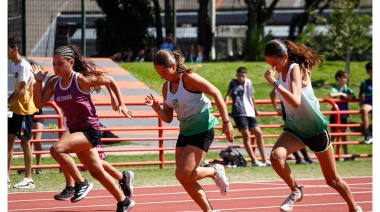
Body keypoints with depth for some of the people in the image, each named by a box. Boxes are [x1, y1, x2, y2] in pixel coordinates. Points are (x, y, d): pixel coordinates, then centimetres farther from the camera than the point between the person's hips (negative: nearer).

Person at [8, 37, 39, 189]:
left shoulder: (24, 66, -17)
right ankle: (6, 178, 10)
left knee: (25, 142, -4)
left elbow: (23, 91, -22)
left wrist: (9, 103, -22)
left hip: (25, 109, -9)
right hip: (16, 109, 9)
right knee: (9, 140, 7)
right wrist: (9, 99, 6)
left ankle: (28, 179, 3)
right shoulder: (14, 65, 12)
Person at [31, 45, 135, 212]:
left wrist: (121, 104, -4)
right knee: (97, 172, 16)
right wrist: (38, 81, -10)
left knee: (56, 149, -28)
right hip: (76, 131, 8)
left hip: (90, 130, -8)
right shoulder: (54, 82, 2)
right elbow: (39, 103, -1)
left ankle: (81, 184, -13)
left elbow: (110, 81, -4)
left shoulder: (82, 79, -15)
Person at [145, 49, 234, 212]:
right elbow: (168, 118, 10)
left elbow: (216, 93, -16)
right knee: (186, 180, 4)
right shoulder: (166, 87, 6)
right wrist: (156, 108, -11)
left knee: (183, 175, -17)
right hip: (185, 132, 8)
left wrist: (226, 122, -19)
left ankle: (215, 171, 7)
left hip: (202, 131, -8)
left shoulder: (188, 78, -16)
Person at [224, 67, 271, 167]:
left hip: (250, 112, 5)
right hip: (239, 112, -5)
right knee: (246, 135, -10)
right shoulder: (233, 83, 4)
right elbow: (228, 95, -7)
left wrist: (255, 110, 33)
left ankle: (265, 160, 5)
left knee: (259, 133, 1)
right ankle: (254, 160, -11)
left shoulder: (248, 82, 15)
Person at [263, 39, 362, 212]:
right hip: (295, 129, 6)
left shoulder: (296, 69, -23)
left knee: (332, 180, 7)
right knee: (276, 156, -26)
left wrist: (275, 83, -42)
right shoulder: (282, 71, -1)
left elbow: (296, 102, -39)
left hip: (316, 129, -6)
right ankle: (295, 191, -4)